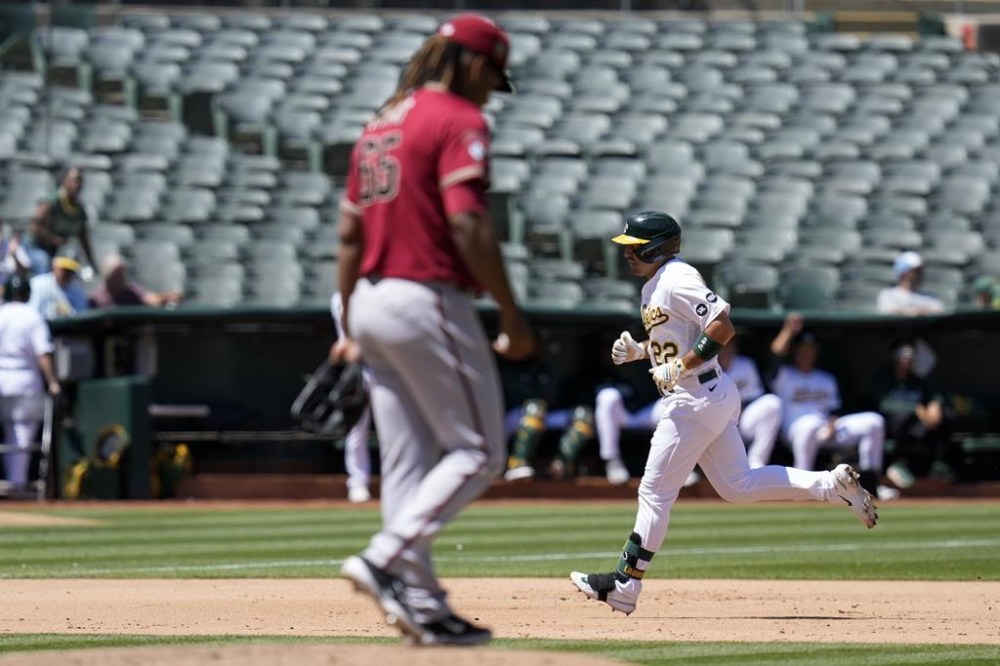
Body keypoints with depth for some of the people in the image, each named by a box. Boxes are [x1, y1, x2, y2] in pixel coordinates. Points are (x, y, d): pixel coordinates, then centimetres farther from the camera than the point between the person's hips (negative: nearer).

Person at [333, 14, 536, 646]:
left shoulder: (381, 123, 18)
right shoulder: (459, 120, -8)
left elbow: (349, 232, 18)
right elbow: (467, 224, -19)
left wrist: (351, 326, 21)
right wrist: (512, 314, -16)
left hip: (372, 302, 9)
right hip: (428, 302, -9)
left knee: (408, 464, 9)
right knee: (477, 451, -3)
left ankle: (422, 604, 7)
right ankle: (386, 559, -16)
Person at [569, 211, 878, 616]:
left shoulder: (676, 281, -16)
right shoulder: (654, 285, 15)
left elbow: (722, 328, -24)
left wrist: (680, 367, -22)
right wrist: (638, 351, 10)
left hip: (697, 399, -11)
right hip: (713, 399, 11)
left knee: (655, 491, -4)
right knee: (738, 487, 12)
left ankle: (625, 585, 1)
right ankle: (831, 485, 9)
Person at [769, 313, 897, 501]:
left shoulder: (827, 379, 26)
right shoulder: (784, 376, 9)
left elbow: (834, 411, 19)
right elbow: (777, 353, -12)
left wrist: (832, 426, -3)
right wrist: (789, 330, -22)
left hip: (828, 430, 6)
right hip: (796, 431, -6)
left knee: (874, 421, -9)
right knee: (812, 422, -43)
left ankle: (870, 483, -8)